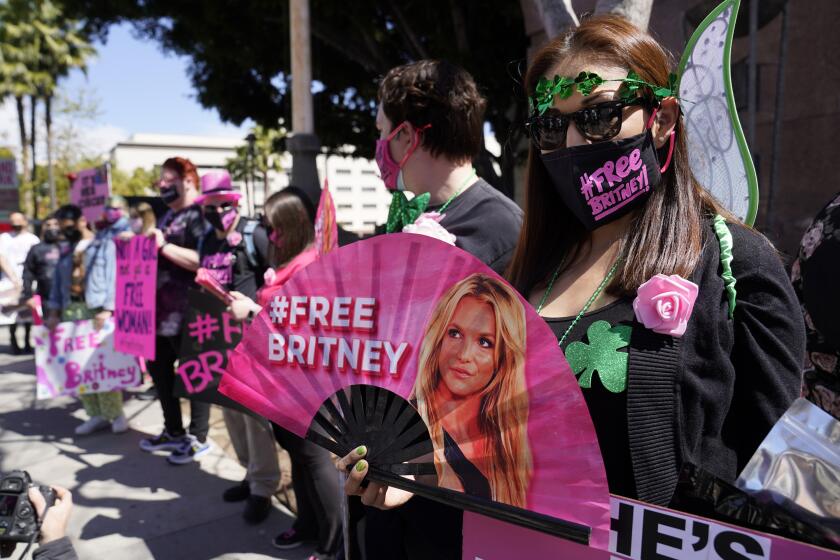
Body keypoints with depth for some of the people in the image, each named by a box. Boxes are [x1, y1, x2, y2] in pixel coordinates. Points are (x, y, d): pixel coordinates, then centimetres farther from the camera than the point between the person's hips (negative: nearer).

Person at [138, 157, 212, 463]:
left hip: (187, 313, -10)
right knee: (158, 367, 19)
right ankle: (173, 431, 34)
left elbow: (204, 261, -26)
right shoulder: (169, 215, 16)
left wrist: (163, 246, -25)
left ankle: (198, 437, 18)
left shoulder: (199, 215, -13)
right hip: (162, 309, 10)